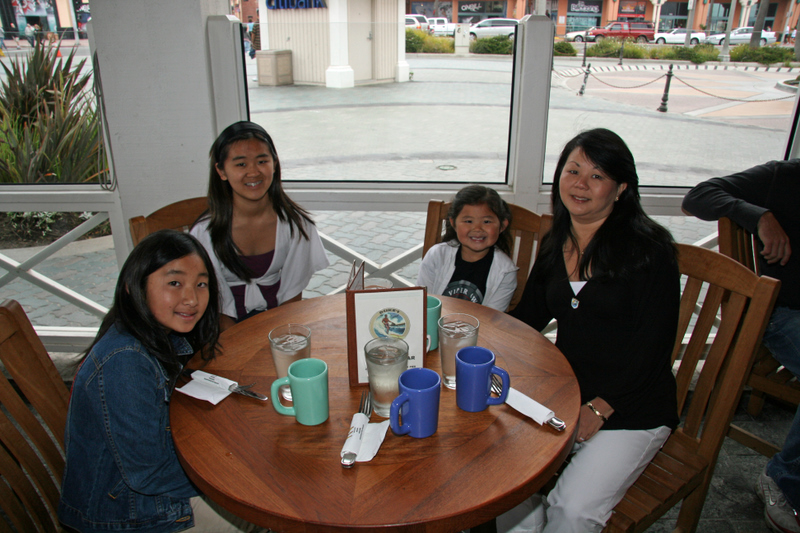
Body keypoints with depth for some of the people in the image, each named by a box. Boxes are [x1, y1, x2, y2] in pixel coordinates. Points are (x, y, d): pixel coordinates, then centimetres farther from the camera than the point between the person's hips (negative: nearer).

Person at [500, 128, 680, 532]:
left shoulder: (649, 248, -11)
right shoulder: (555, 244, 7)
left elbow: (652, 346, -13)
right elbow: (528, 316, 14)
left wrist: (599, 409, -17)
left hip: (630, 410, -4)